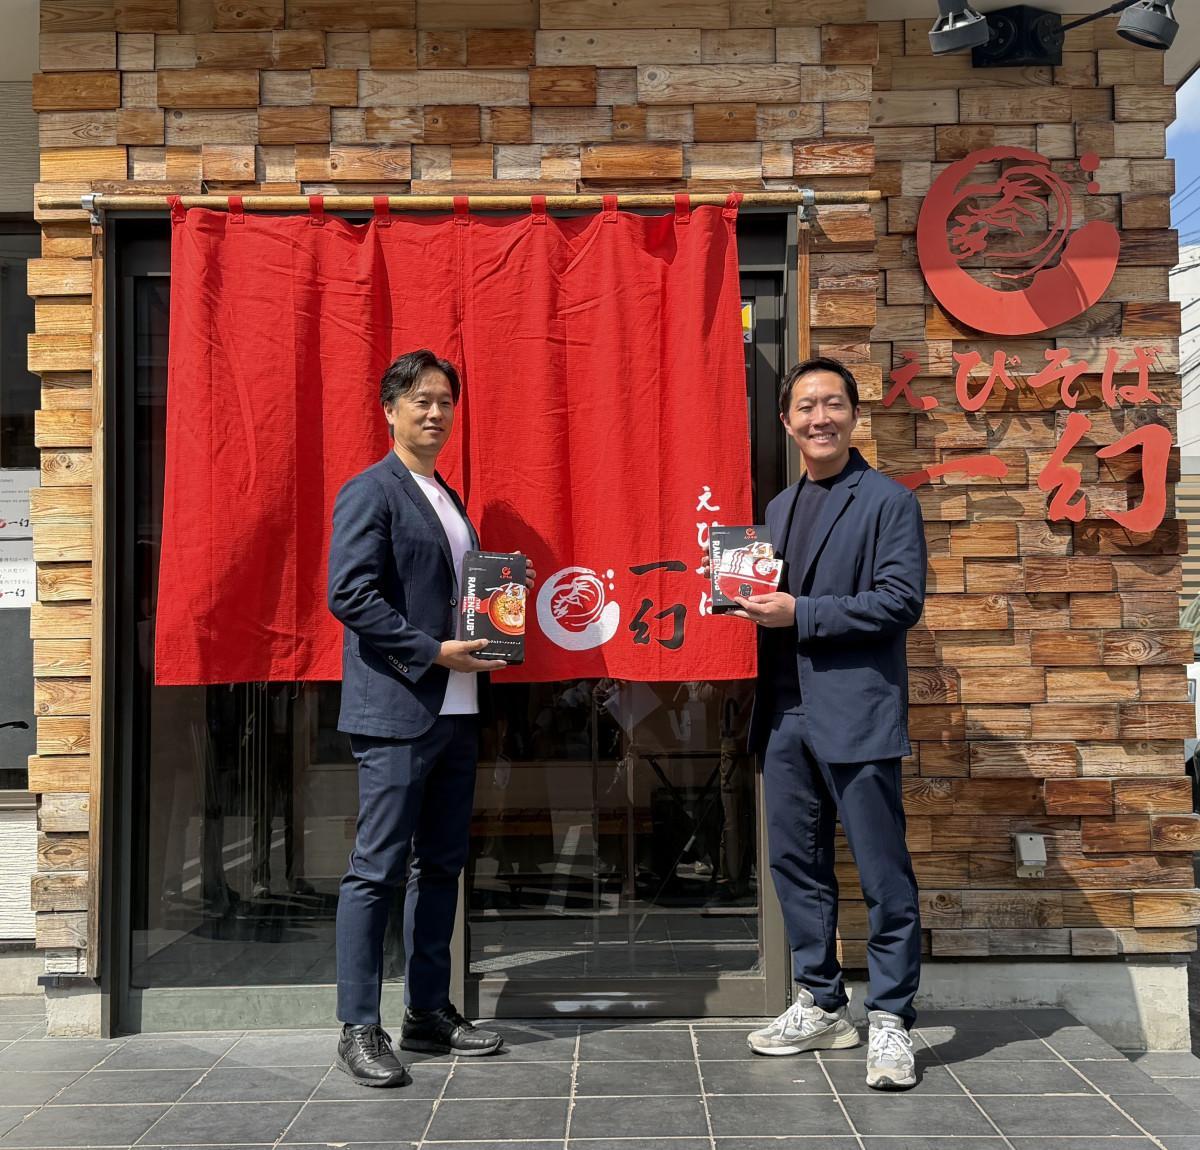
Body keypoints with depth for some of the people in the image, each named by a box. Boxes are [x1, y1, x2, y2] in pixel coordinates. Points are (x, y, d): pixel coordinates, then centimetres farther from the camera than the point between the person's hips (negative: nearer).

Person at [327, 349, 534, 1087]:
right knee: (378, 870, -3)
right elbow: (350, 594, -17)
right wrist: (434, 653, -18)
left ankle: (430, 1013, 23)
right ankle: (359, 1029, 6)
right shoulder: (371, 492, -6)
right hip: (396, 712, -8)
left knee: (441, 865, 12)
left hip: (455, 710, 9)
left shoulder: (448, 502, 20)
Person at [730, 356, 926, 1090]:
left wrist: (799, 612, -17)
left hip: (856, 714, -7)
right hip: (788, 713, 7)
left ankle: (890, 1021, 11)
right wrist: (753, 600, 0)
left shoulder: (888, 501, -4)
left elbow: (901, 600, -13)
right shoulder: (781, 508, 17)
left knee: (884, 876, -1)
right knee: (796, 863, 13)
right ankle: (822, 1007, 27)